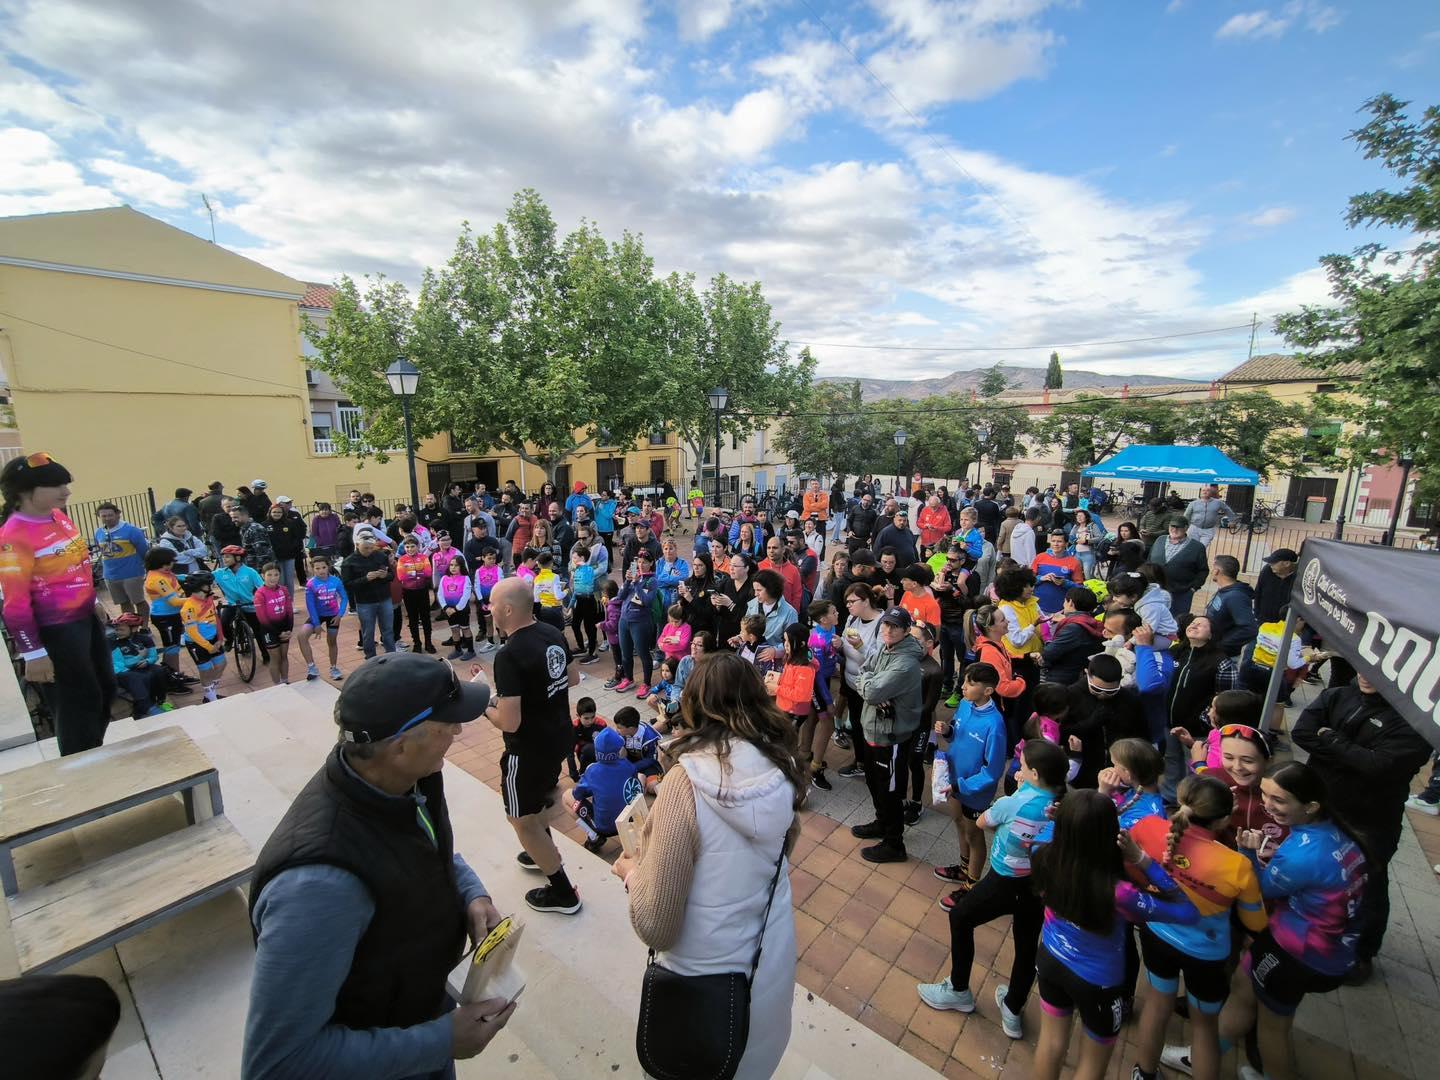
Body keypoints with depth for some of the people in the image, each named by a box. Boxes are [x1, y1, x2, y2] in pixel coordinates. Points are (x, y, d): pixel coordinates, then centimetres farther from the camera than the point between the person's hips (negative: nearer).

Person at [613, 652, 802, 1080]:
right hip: (772, 960, 4)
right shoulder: (782, 767, -13)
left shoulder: (687, 781, -29)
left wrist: (632, 871, -4)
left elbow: (655, 925, -23)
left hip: (706, 975, -4)